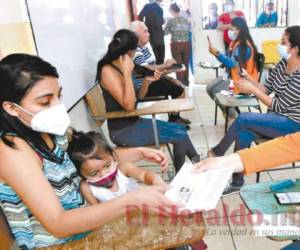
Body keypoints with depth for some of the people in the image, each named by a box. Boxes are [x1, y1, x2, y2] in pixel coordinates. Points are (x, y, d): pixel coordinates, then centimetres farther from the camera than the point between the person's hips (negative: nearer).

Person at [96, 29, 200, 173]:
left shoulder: (120, 67, 5)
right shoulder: (108, 71, -20)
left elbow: (137, 97, 12)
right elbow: (128, 105, -26)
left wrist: (148, 80, -3)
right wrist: (127, 73, -27)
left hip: (134, 122, 8)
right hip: (123, 131, -8)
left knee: (179, 128, 10)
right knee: (180, 136, -7)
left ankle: (197, 163, 26)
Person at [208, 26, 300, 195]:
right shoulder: (283, 64, 2)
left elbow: (278, 106, -19)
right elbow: (266, 89, 6)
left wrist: (252, 90, -18)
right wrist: (248, 78, -8)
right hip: (277, 118, 7)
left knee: (243, 119, -24)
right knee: (243, 134, -18)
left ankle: (217, 153, -3)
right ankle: (237, 182, -8)